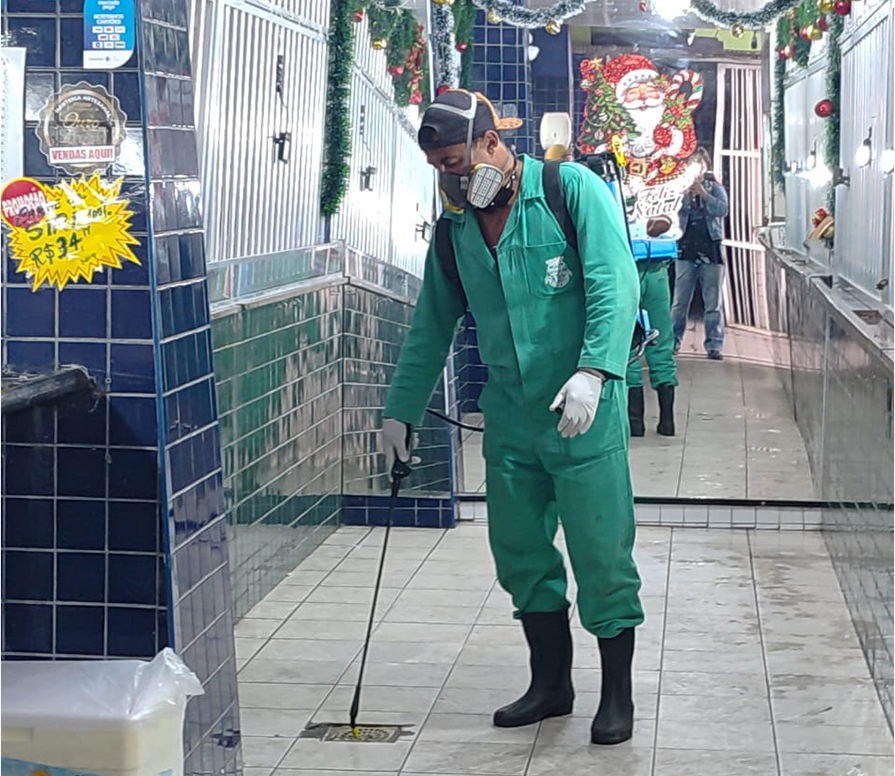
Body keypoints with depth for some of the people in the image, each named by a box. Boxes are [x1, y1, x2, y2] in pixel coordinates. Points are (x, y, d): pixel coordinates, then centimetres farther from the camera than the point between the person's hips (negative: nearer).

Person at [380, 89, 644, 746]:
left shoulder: (573, 190, -7)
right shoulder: (456, 225, 10)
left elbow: (614, 285, -16)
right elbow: (433, 325, 18)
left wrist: (593, 371, -29)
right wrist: (401, 411, 19)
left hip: (584, 415, -6)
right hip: (509, 417, 6)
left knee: (601, 555, -1)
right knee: (521, 554, 11)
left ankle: (618, 695, 14)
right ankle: (551, 683, 28)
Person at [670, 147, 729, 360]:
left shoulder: (715, 188, 8)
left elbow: (722, 210, -9)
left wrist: (702, 193, -13)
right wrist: (686, 191, -13)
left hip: (710, 248, -1)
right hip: (686, 247, 1)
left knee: (713, 302, -1)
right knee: (680, 300, 1)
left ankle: (714, 346, 1)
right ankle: (672, 341, 7)